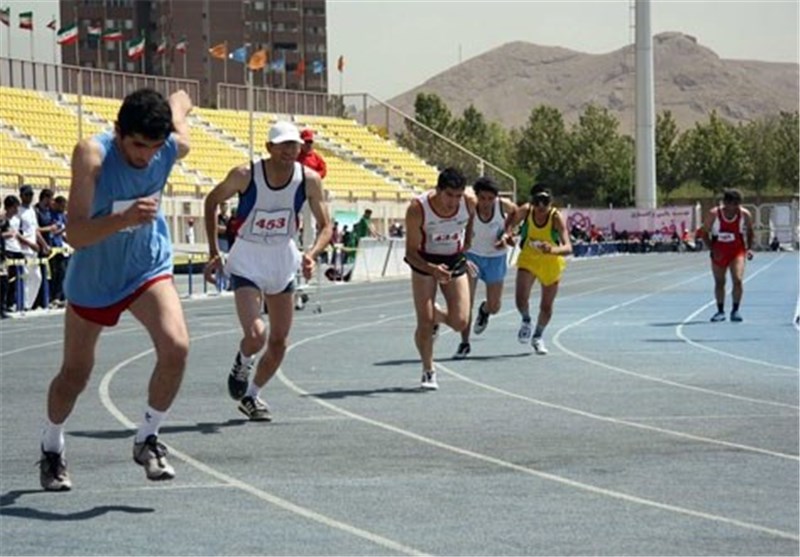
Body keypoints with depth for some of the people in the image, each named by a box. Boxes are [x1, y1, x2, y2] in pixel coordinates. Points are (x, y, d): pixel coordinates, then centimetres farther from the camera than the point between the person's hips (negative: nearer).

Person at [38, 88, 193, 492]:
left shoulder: (174, 148, -18)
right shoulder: (92, 155, -29)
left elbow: (179, 100, 5)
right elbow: (75, 235, -36)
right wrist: (125, 219, -49)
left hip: (149, 266, 2)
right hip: (93, 276, -2)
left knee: (176, 347, -22)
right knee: (75, 373, 11)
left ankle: (147, 439, -1)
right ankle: (51, 448, 40)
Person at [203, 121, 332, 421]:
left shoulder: (309, 180, -12)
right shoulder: (245, 174, -18)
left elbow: (325, 226, -5)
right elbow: (212, 201, -2)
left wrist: (312, 253, -26)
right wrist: (214, 253, -4)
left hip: (284, 261, 4)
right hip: (247, 262, -4)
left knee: (279, 342, 9)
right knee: (255, 335, -21)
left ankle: (251, 395, 31)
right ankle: (243, 363, 15)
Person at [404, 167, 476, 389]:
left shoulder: (470, 203, -18)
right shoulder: (417, 208, -27)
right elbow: (411, 252, -22)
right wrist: (432, 269, -38)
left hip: (455, 262, 3)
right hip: (425, 262, -3)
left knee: (460, 322, -6)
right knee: (424, 323, -10)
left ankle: (437, 315, 29)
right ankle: (428, 372, 11)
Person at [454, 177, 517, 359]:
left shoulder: (503, 206, -21)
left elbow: (516, 213, 2)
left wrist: (506, 233, -11)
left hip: (496, 257, 1)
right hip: (472, 255, -1)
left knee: (494, 307, 8)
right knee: (465, 302, -12)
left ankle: (484, 310, 45)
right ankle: (464, 343, 2)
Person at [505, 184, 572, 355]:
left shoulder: (556, 217, -30)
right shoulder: (525, 211, -23)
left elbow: (568, 247, -38)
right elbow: (509, 224, -4)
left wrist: (554, 249, -59)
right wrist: (507, 235, -27)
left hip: (551, 262, -1)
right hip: (528, 258, 1)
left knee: (546, 307, 10)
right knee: (521, 299, -17)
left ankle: (537, 336, 39)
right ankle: (526, 321, 20)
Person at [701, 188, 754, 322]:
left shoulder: (745, 215, -12)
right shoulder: (713, 214, -16)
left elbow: (750, 232, 6)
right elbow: (705, 233, -5)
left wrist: (748, 248, -4)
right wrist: (712, 249, -16)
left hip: (737, 252, 0)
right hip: (719, 253, 0)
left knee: (738, 280, -15)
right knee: (719, 283, 9)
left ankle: (735, 310, -1)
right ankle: (720, 312, 24)